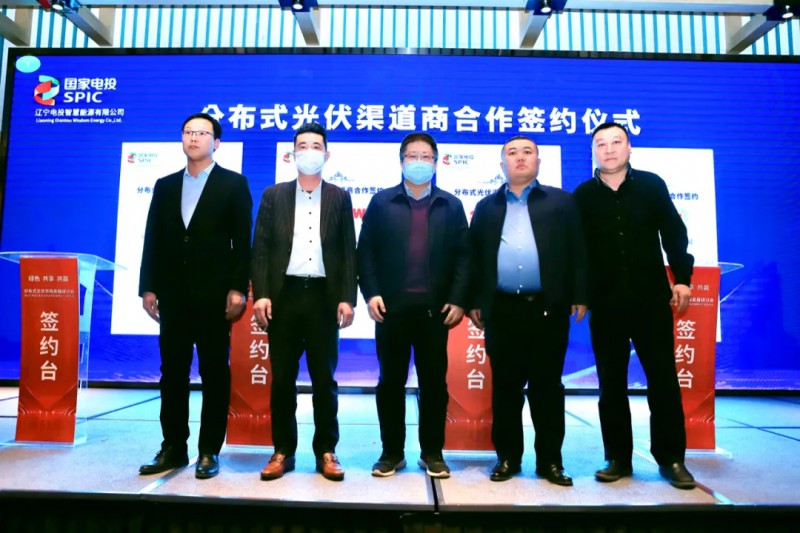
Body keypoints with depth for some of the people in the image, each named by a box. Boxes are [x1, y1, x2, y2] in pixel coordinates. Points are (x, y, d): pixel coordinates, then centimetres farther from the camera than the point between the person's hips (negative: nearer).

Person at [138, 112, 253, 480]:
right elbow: (153, 239, 12)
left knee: (214, 373, 3)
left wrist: (237, 289, -12)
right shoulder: (165, 185, 15)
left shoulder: (233, 184, 3)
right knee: (172, 373, 8)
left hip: (214, 295, -4)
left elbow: (242, 241, -4)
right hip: (173, 295, 4)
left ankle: (209, 451, 13)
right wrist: (148, 287, 4)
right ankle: (173, 448, 20)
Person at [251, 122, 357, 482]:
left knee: (324, 378, 5)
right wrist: (260, 294, -7)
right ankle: (282, 451, 19)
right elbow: (260, 248, 4)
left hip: (323, 295, 0)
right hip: (284, 294, 1)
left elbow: (348, 252, 4)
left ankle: (326, 452, 17)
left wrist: (347, 298, -5)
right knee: (282, 378, 6)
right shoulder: (273, 195, 10)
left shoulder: (339, 198, 9)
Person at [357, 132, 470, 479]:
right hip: (391, 307, 0)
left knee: (434, 382, 8)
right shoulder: (381, 202, 7)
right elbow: (366, 251, 3)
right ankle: (392, 452, 23)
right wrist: (371, 293, -8)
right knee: (390, 382, 8)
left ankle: (432, 453, 23)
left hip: (435, 308, 1)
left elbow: (463, 255, 4)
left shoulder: (451, 206, 9)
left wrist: (458, 300, -6)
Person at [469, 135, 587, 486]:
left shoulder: (560, 201, 10)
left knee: (547, 385, 6)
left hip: (549, 308, -1)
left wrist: (579, 296, -3)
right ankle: (507, 457, 21)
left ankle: (550, 459, 19)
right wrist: (475, 302, 3)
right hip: (502, 309, 1)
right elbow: (475, 257, 9)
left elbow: (576, 250, 4)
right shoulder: (487, 207, 14)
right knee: (505, 386, 7)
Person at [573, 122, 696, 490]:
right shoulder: (583, 195, 4)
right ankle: (618, 458, 18)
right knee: (612, 383, 6)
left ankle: (671, 459, 18)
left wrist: (682, 277, -2)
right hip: (605, 304, 1)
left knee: (663, 379, 4)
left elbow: (674, 233, 5)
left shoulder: (651, 185, 4)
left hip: (652, 298, 0)